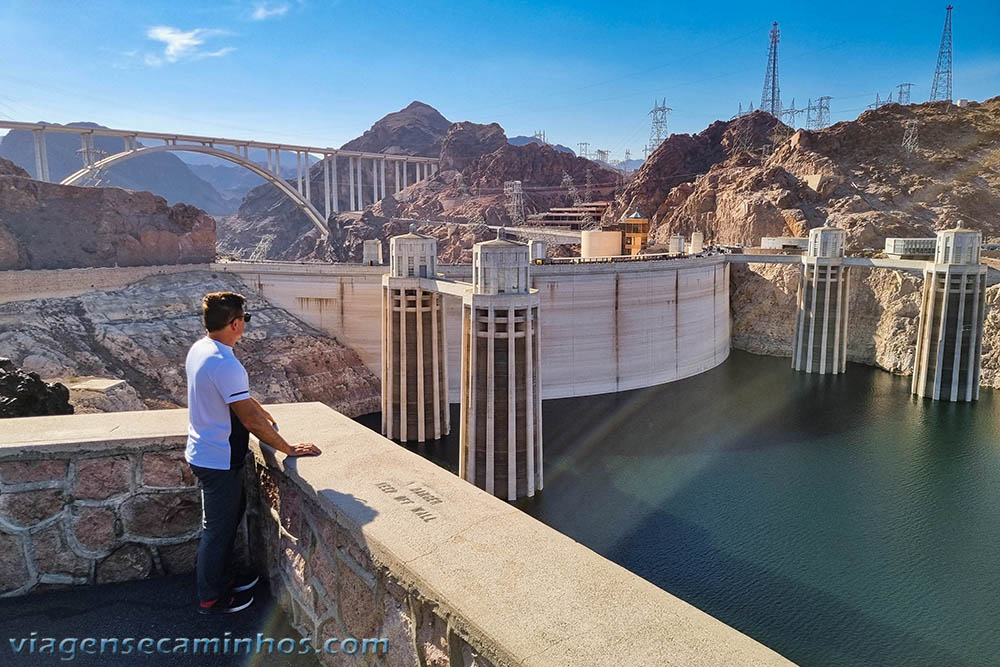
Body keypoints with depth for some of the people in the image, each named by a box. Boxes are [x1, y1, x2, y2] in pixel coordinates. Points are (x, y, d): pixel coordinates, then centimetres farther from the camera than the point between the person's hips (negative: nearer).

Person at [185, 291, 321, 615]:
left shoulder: (200, 349, 1)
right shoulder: (224, 364, -30)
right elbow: (251, 420, -28)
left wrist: (263, 413, 21)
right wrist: (289, 448, -19)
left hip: (204, 452, 10)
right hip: (219, 460, -10)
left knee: (231, 514, 23)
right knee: (218, 527, 7)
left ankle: (224, 578, 40)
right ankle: (211, 599, 24)